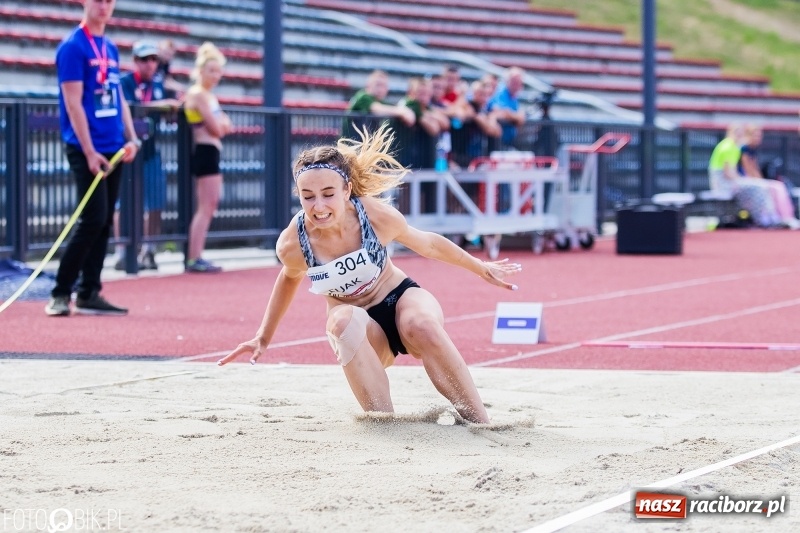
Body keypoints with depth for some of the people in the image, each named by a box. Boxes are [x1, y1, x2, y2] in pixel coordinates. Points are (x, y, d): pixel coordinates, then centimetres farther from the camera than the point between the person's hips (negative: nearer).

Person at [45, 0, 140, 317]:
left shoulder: (111, 49, 15)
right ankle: (60, 293, -4)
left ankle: (89, 294, 11)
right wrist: (89, 151, -17)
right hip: (86, 150, -8)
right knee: (93, 220, -12)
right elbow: (73, 103, -14)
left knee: (104, 223, 7)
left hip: (113, 149, 8)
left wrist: (130, 138, 8)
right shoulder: (73, 47, -9)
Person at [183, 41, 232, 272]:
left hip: (209, 153, 11)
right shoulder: (198, 94, -12)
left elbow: (224, 127, 14)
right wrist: (220, 122, 3)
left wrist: (221, 123, -7)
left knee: (208, 205, 12)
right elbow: (216, 129, -17)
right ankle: (194, 259, -13)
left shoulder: (208, 95, 19)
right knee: (207, 206, -11)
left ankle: (195, 257, 15)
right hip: (205, 152, -11)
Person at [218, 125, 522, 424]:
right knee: (344, 320, -37)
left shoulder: (377, 216, -22)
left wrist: (482, 269, 13)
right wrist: (264, 338, 15)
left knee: (423, 326, -37)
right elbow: (289, 279, 6)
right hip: (359, 328, 0)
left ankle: (481, 427, -27)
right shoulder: (292, 245, -20)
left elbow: (427, 245, 0)